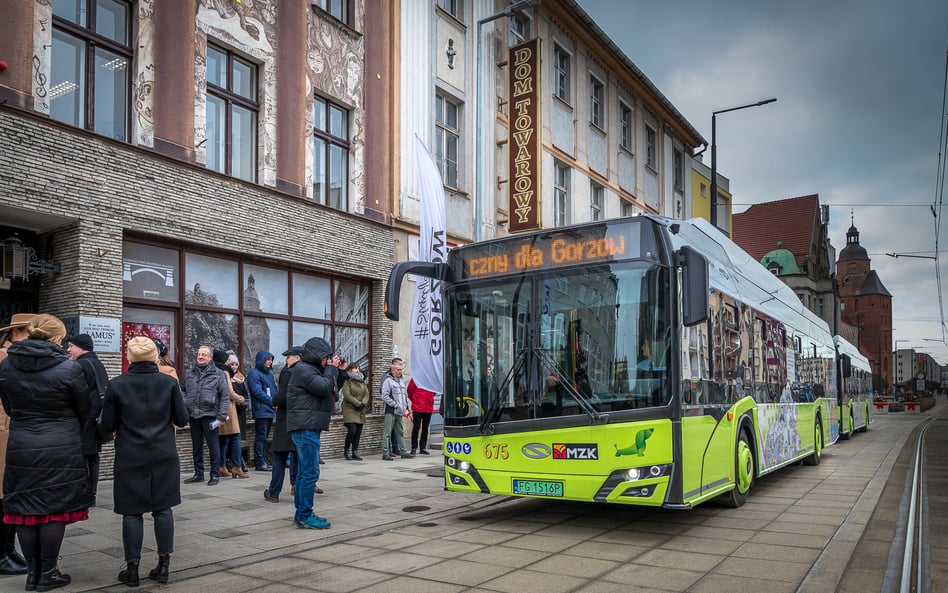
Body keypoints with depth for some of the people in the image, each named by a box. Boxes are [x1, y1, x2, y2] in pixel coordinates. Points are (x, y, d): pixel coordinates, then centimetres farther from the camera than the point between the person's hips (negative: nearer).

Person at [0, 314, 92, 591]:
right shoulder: (69, 368, -12)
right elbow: (84, 410, -1)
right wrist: (72, 433, 18)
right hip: (61, 449, -4)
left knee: (25, 508, 12)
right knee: (55, 509, 5)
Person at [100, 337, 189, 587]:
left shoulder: (117, 385, -8)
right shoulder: (169, 382, -5)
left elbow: (107, 425, -3)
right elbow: (182, 420, -1)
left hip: (130, 458, -1)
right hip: (164, 456, 1)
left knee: (132, 512, 7)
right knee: (163, 509, 9)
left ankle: (132, 569, 14)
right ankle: (163, 565, 13)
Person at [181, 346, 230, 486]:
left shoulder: (218, 375, 0)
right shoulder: (189, 373, 11)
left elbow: (225, 396, -2)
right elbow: (184, 393, 15)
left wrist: (221, 417, -9)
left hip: (209, 415, -4)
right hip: (193, 415, 4)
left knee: (213, 446, 0)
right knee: (196, 446, 13)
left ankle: (215, 475, 9)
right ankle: (198, 473, 23)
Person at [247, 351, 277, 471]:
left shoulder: (269, 374, 18)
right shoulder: (254, 374, -9)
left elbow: (275, 390, 20)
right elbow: (258, 392, -16)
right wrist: (272, 402, -14)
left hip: (270, 411, 8)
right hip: (261, 410, -8)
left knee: (264, 437, 12)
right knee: (260, 437, -6)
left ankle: (262, 460, 18)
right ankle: (259, 462, -3)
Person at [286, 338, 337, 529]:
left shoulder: (311, 369, 20)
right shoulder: (303, 369, -11)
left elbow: (331, 390, 18)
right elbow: (324, 387, -20)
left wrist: (334, 369, 6)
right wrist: (330, 368, -6)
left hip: (307, 428, 11)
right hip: (306, 428, -11)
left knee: (303, 472, 13)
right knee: (310, 473, -9)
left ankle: (301, 513, 20)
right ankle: (305, 516, -5)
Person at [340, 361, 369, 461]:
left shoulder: (362, 381, 16)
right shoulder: (347, 381, -3)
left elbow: (367, 394, 9)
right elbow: (347, 395, -13)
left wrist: (363, 404, -9)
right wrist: (358, 403, -16)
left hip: (360, 411, 6)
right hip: (350, 409, -6)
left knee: (358, 432, 3)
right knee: (352, 430, -14)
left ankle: (355, 453, 10)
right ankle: (346, 451, 4)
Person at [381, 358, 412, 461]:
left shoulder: (400, 381, 17)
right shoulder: (388, 381, -7)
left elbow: (405, 396, 23)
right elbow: (385, 397, -15)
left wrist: (406, 408, 11)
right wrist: (396, 405, -15)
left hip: (399, 413, 8)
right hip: (390, 411, -8)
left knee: (400, 433, 13)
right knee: (387, 433, -5)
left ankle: (404, 452, 18)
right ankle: (385, 453, -2)